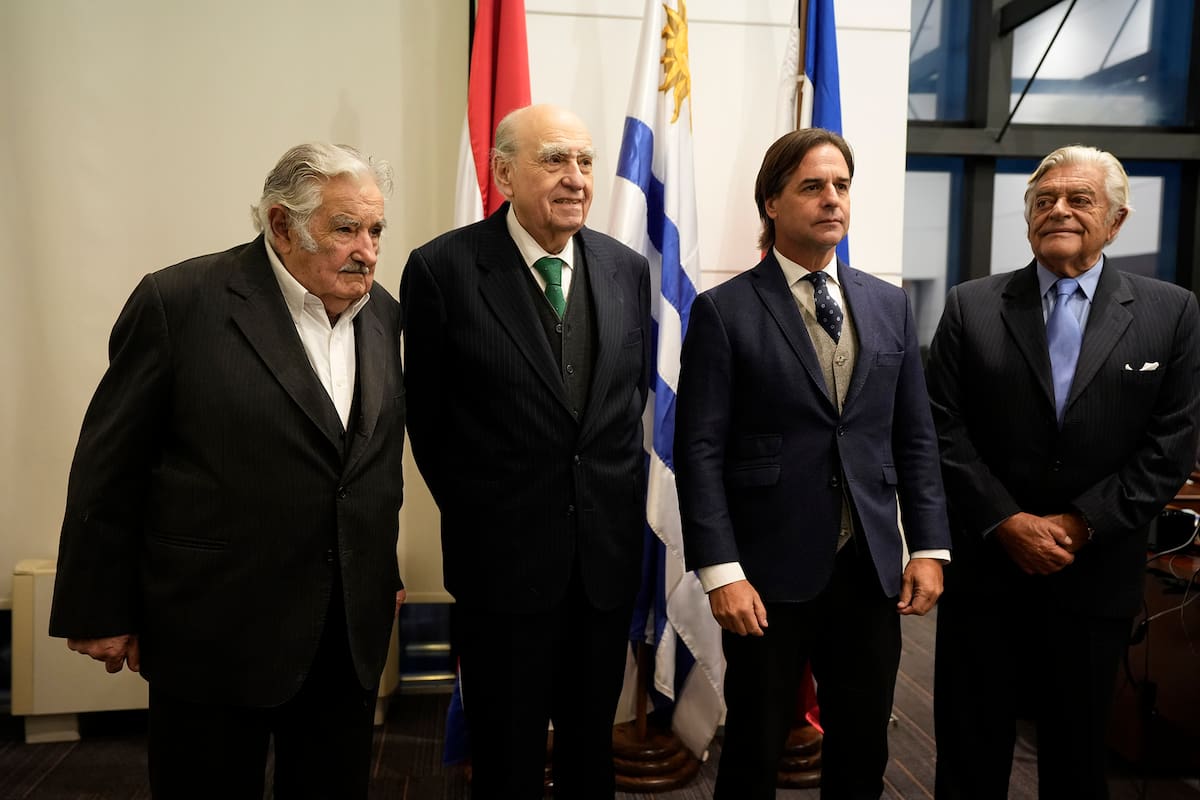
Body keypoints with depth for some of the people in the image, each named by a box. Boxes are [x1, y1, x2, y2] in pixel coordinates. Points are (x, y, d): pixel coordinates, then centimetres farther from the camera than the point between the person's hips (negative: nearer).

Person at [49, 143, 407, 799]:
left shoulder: (381, 312, 5)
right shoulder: (179, 302, -12)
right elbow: (109, 467, -8)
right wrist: (100, 612, -5)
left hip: (351, 633, 5)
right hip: (213, 630, -4)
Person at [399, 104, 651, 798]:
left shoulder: (627, 269, 3)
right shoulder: (443, 269, -10)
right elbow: (428, 417, -3)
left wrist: (618, 498, 6)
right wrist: (476, 514, 2)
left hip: (608, 555, 4)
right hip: (504, 559, -3)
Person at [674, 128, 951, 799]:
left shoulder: (890, 305, 9)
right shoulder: (724, 311, -6)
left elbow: (916, 438, 10)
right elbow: (700, 451, -9)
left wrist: (930, 546, 4)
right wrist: (721, 572, -15)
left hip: (871, 569, 4)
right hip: (770, 570, -4)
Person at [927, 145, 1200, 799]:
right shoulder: (970, 307, 1)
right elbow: (944, 429, -4)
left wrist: (1081, 523, -12)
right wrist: (1007, 522, -12)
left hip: (1097, 575, 1)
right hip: (985, 565, 0)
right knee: (971, 748, 11)